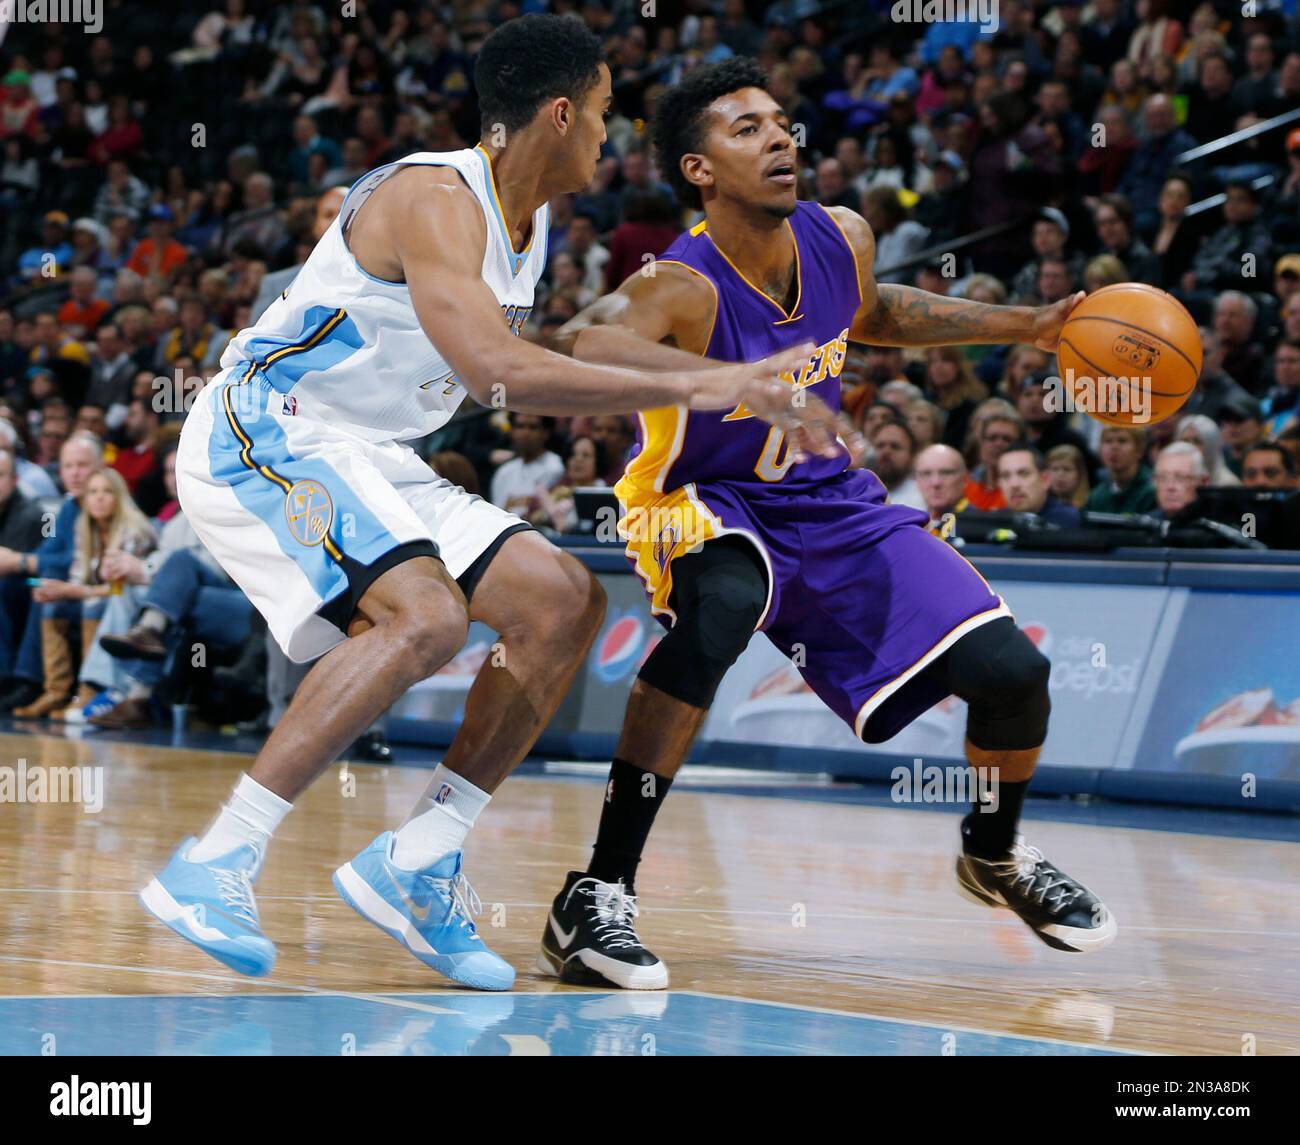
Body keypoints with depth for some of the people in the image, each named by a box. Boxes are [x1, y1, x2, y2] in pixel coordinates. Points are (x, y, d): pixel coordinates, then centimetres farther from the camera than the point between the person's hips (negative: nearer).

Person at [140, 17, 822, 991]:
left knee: (566, 603, 0)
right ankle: (211, 868, -27)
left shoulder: (529, 223, 11)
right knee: (427, 616, -31)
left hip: (369, 461, 10)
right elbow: (497, 372, -34)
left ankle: (413, 867, 1)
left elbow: (521, 369, 25)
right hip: (259, 435, -10)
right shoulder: (436, 198, -20)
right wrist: (688, 386, -32)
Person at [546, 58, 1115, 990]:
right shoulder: (684, 288, -30)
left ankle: (995, 856, 31)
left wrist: (1026, 327, 9)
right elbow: (584, 344, -53)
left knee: (1011, 671, -4)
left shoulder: (841, 239, -10)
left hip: (832, 503, 6)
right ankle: (597, 898, -33)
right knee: (719, 609, -41)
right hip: (712, 509, -6)